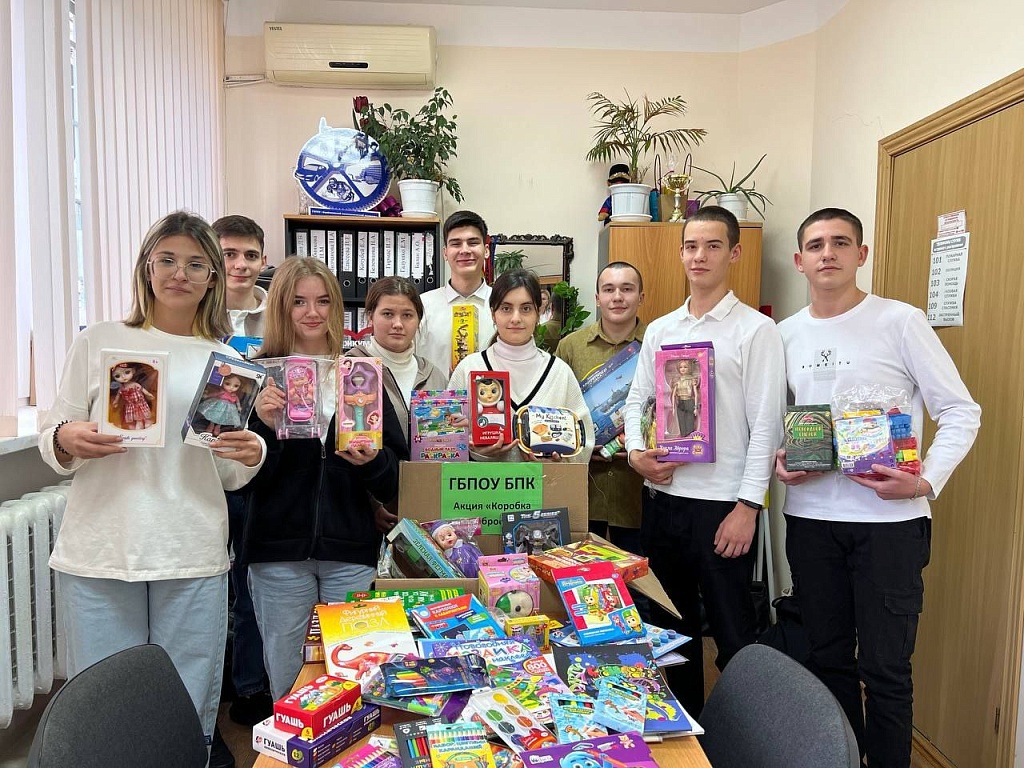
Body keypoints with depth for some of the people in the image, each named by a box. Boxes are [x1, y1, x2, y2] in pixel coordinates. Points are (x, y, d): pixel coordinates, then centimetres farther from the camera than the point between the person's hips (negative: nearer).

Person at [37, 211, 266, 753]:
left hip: (193, 558, 1)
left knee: (189, 716, 8)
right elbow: (52, 441, 9)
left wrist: (250, 456, -9)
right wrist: (67, 440, -13)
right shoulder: (99, 342, 6)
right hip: (101, 551, 0)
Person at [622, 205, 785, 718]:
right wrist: (636, 453, -6)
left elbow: (766, 423, -10)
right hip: (662, 498, 6)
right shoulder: (659, 330, 9)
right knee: (671, 626, 19)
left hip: (722, 503, -5)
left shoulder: (755, 330, -6)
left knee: (733, 635, 6)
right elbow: (636, 400, 13)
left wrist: (748, 506, -14)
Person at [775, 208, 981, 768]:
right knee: (827, 657, 15)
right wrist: (779, 461, -3)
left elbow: (961, 412, -4)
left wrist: (926, 481, -16)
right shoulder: (786, 334, 7)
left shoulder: (900, 321, -4)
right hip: (810, 517, 4)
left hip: (890, 517, -4)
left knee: (884, 667, 3)